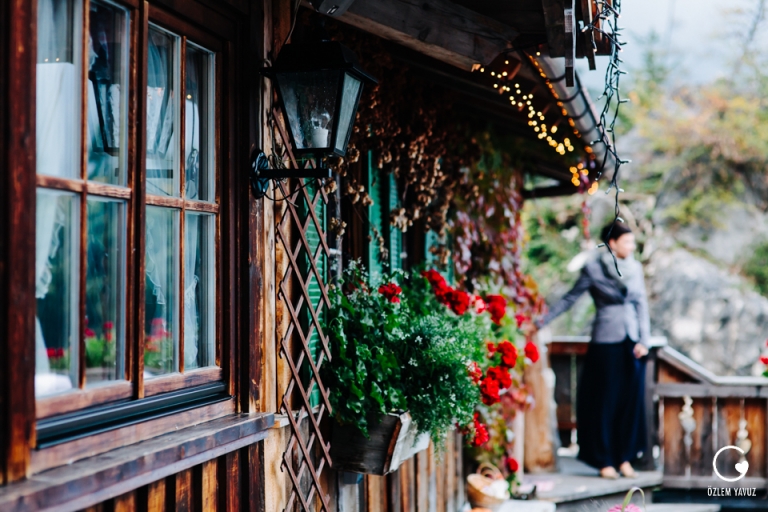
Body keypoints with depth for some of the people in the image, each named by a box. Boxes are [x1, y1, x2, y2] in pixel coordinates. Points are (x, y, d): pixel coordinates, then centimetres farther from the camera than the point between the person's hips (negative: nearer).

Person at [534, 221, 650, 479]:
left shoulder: (635, 268, 9)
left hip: (633, 344, 4)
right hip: (606, 342, -4)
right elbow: (570, 298, 3)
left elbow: (642, 305, 8)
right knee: (605, 402, 0)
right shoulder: (593, 269, -4)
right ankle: (605, 461, 9)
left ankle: (625, 458, 15)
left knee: (632, 401, 4)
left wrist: (644, 340, 0)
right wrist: (542, 320, 0)